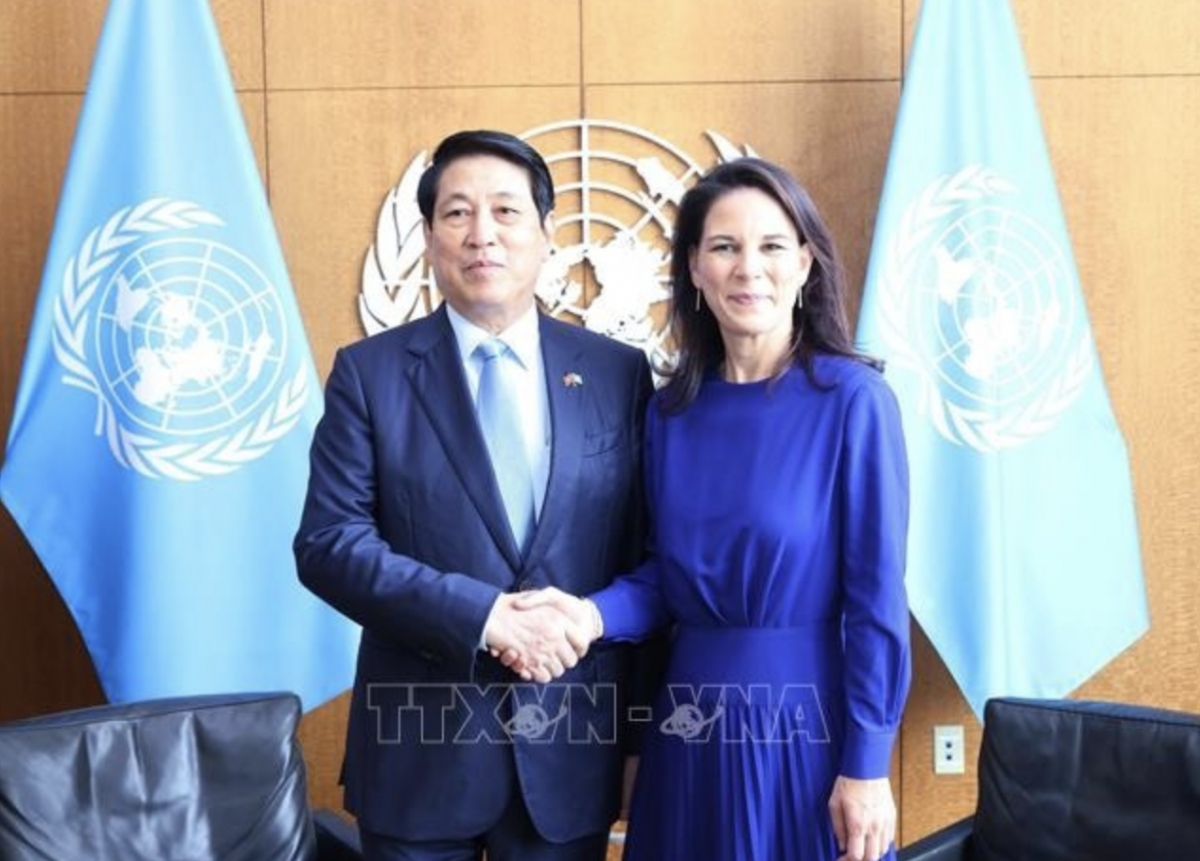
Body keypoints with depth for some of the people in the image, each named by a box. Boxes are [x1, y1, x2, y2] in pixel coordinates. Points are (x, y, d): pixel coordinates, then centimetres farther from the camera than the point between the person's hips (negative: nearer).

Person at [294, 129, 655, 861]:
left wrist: (644, 724, -2)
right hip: (421, 745, -1)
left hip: (570, 745, 2)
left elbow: (647, 552, 4)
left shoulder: (619, 373, 2)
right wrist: (482, 616, -19)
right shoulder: (370, 373, -3)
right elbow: (329, 544, -9)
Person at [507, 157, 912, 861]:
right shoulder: (672, 410, 4)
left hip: (807, 719, -4)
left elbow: (877, 595, -11)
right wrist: (591, 614, -11)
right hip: (694, 721, 5)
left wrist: (867, 765, -11)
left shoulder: (853, 398, -10)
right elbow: (668, 574, 9)